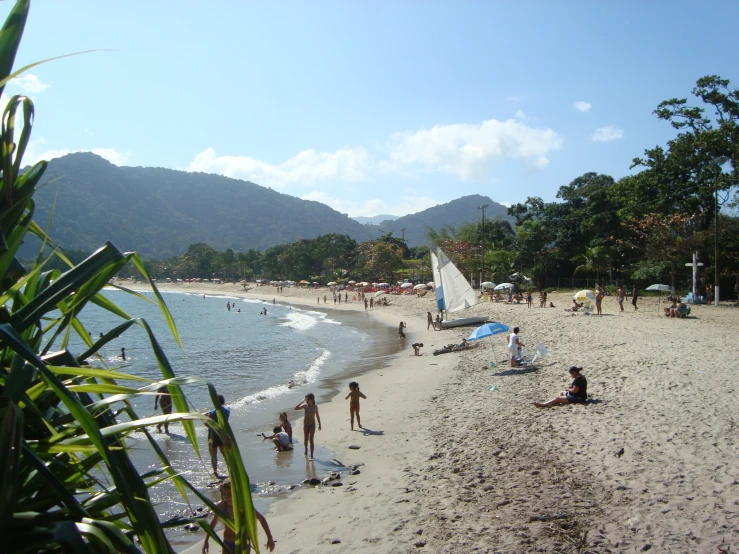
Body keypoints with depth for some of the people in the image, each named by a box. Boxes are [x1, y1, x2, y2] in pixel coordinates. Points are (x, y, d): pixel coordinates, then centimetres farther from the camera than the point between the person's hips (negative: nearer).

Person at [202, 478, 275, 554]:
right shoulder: (221, 506, -15)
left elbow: (261, 518, -6)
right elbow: (214, 521, 6)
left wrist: (270, 538, -7)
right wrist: (206, 540, 8)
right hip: (227, 544, 2)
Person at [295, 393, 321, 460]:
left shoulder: (315, 407, -10)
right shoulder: (305, 406, -10)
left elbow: (317, 416, 2)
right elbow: (296, 408, -23)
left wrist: (319, 424, 7)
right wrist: (302, 401, -24)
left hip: (312, 425, -2)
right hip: (305, 425, 2)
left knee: (311, 440, -6)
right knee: (306, 439, 14)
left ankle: (311, 456, 0)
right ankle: (306, 449, 45)